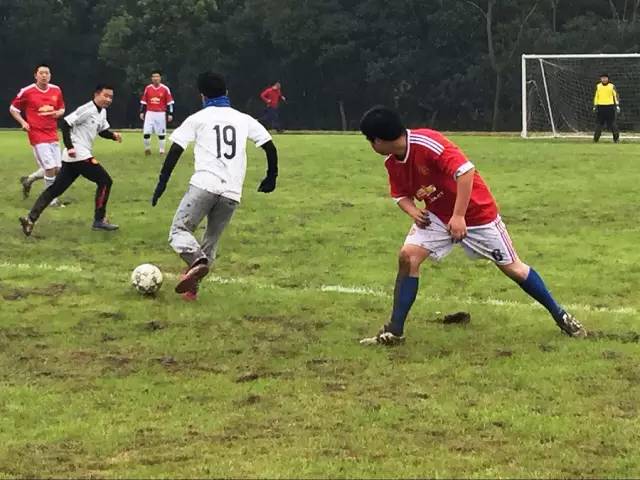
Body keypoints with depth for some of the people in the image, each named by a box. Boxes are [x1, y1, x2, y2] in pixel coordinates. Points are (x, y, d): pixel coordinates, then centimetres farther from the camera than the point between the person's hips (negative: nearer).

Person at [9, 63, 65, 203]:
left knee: (57, 169, 7)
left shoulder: (56, 90, 5)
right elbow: (13, 109, 3)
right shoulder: (26, 92, -8)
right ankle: (51, 200, 6)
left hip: (53, 134, 6)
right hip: (37, 135, -6)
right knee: (50, 168, -11)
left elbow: (62, 109, 18)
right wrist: (23, 122, -12)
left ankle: (28, 180, 30)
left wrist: (58, 113, -6)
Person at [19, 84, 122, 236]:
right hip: (78, 155, -9)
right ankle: (99, 220, 1)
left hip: (77, 156, 9)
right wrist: (70, 147, -22)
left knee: (55, 189, 6)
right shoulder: (87, 110, -13)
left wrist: (113, 135, 5)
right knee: (105, 181, -5)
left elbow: (103, 131, 26)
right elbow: (65, 124, -17)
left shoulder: (102, 112, 15)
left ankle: (31, 218, 3)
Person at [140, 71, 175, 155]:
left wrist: (170, 114, -5)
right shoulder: (147, 88, 4)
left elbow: (170, 102, -1)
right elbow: (143, 101, 11)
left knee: (161, 134, 4)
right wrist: (141, 112, 8)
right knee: (146, 132, -6)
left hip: (161, 114, -1)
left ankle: (162, 151, 15)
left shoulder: (165, 89, -3)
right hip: (150, 113, 1)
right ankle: (147, 148, 13)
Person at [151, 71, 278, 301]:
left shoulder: (198, 118, 9)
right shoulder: (244, 119, 17)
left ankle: (198, 261, -27)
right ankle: (191, 286, 8)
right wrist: (271, 177, 25)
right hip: (232, 193, 4)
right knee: (211, 241, 16)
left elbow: (175, 150, 2)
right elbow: (269, 146, 13)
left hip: (204, 185, -4)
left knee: (179, 231, 1)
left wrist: (162, 183, 4)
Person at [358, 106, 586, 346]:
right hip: (437, 215, 6)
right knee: (408, 256, -14)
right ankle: (395, 332, -8)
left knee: (513, 267, 3)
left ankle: (560, 315, 22)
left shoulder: (426, 142, -30)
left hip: (476, 211, -6)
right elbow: (400, 194, 9)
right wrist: (413, 211, -14)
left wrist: (459, 216, -33)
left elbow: (465, 170, -33)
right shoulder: (392, 163, -6)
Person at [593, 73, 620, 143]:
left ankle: (616, 137, 3)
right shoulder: (598, 86, 8)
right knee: (599, 124, 1)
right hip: (600, 107, 2)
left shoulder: (612, 86, 2)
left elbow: (616, 96, 3)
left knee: (612, 123, -3)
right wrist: (595, 106, 8)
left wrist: (617, 105, -6)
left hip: (610, 106, -2)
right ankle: (596, 139, 5)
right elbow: (596, 96, 13)